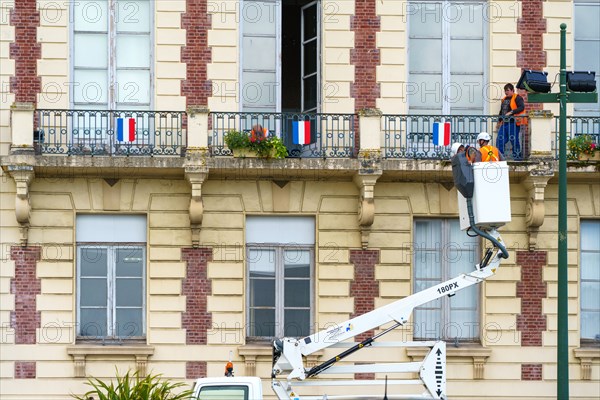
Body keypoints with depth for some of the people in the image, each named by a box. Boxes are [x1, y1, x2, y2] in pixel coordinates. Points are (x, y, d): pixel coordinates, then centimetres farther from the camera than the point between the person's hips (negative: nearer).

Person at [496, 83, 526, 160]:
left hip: (513, 123, -8)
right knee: (499, 140, 3)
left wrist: (511, 112, -26)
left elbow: (521, 107, -19)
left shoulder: (517, 98, -4)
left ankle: (517, 156, 1)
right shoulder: (504, 99, 21)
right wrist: (499, 122, 28)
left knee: (514, 140, -7)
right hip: (504, 123, 8)